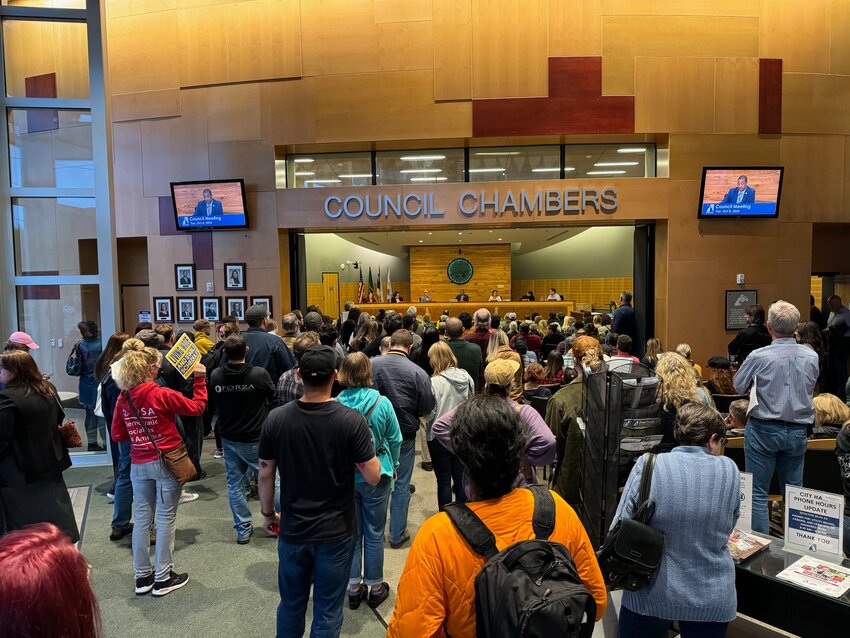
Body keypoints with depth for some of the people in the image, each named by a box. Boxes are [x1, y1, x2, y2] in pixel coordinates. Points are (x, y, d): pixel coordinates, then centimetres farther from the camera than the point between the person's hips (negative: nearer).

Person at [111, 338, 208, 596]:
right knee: (166, 519, 6)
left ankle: (142, 576, 25)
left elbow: (118, 434, 5)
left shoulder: (123, 398, -2)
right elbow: (197, 407, -9)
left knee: (142, 518, 14)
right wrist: (200, 379, -1)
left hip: (138, 464, 5)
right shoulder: (163, 395, -18)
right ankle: (163, 578, 15)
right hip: (165, 462, -5)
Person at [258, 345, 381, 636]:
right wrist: (368, 446, 3)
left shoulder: (276, 418, -12)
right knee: (327, 612, 15)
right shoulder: (352, 420, -20)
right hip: (336, 532, -2)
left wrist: (268, 513, 14)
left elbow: (265, 475, -2)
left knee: (291, 605, 24)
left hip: (293, 530, 3)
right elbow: (373, 477, -15)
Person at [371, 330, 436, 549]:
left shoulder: (372, 365, -12)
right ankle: (397, 535, 21)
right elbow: (427, 408, -10)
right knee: (401, 484, 11)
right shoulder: (417, 372, -17)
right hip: (404, 434, -2)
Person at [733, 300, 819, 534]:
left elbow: (738, 386, -1)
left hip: (764, 430, -4)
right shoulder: (812, 356, -2)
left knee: (758, 494, 4)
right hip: (798, 431, 4)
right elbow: (809, 388, 14)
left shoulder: (759, 357, -15)